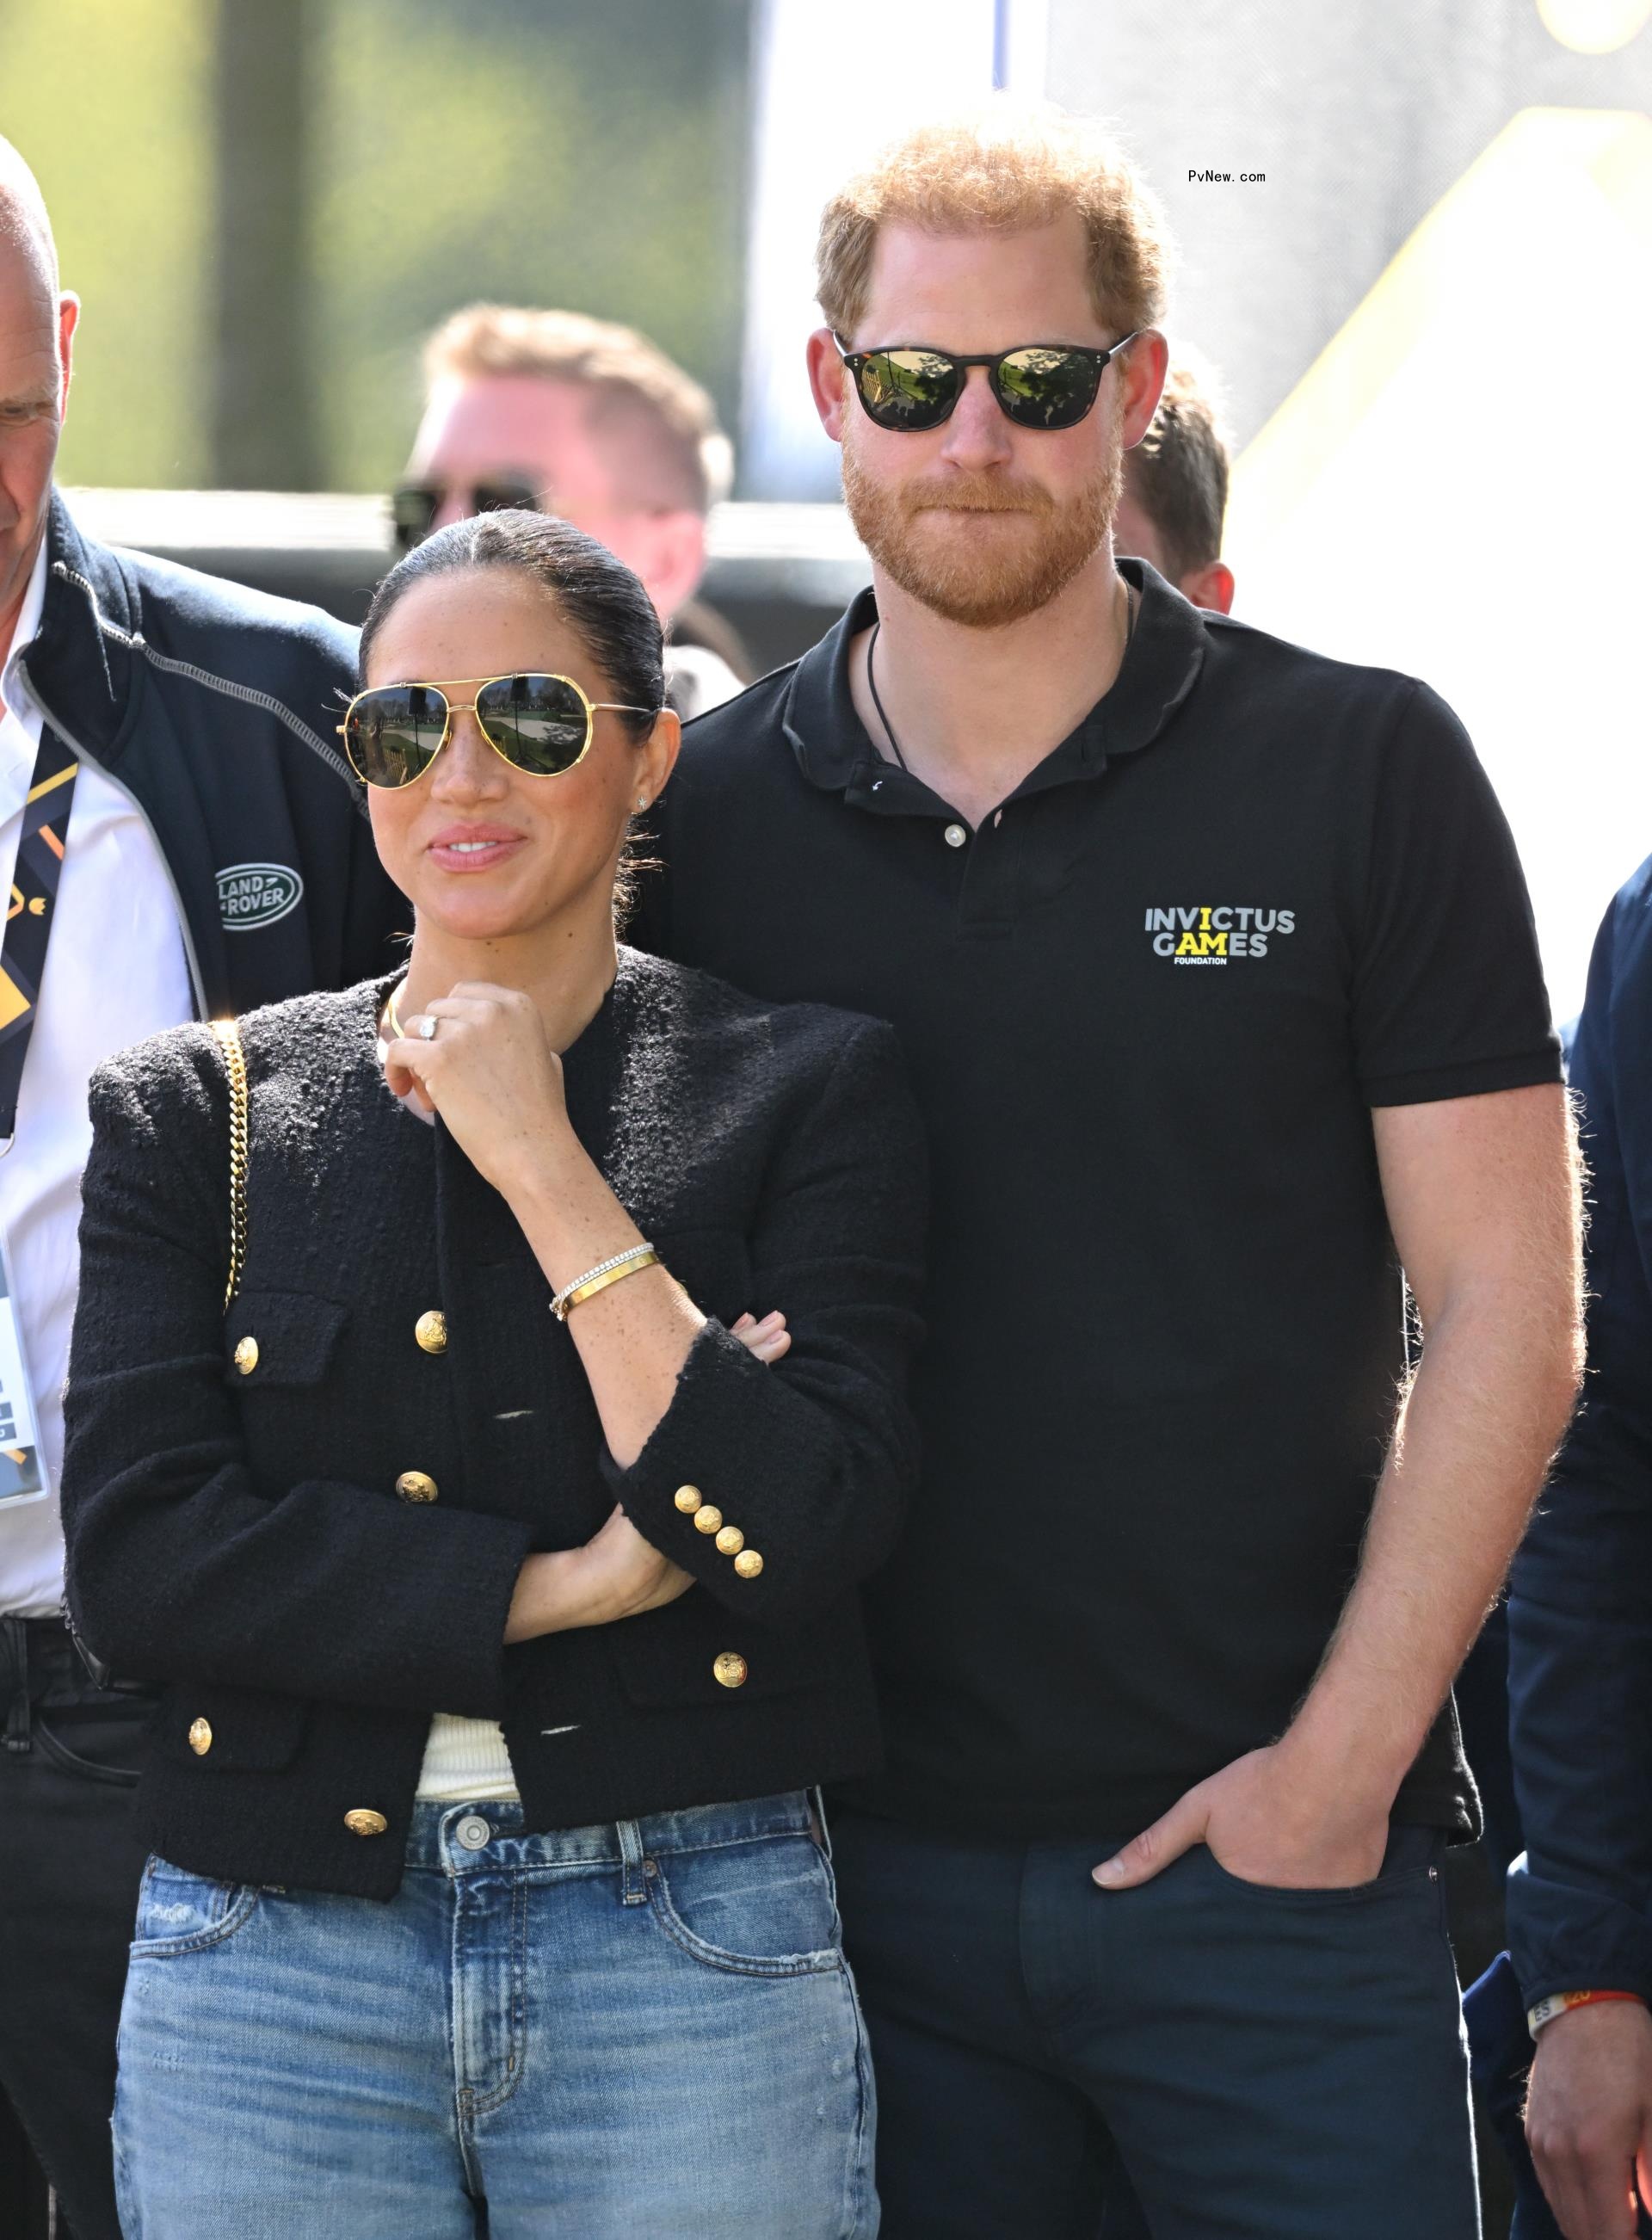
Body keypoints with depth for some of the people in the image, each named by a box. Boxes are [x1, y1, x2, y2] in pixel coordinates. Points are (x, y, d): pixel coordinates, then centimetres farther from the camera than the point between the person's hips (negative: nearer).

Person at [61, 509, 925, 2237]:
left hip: (693, 1963, -1)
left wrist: (542, 1164, -11)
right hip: (271, 1957, 1)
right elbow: (133, 1555, -4)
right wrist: (556, 1586, -11)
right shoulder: (195, 1112, 8)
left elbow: (800, 1535, -10)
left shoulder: (804, 1091, 4)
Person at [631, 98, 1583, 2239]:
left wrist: (1343, 1758, -8)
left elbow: (1503, 1309, -1)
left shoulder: (1363, 773, 0)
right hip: (860, 1858, 2)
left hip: (1271, 1846, -2)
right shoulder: (702, 816, 6)